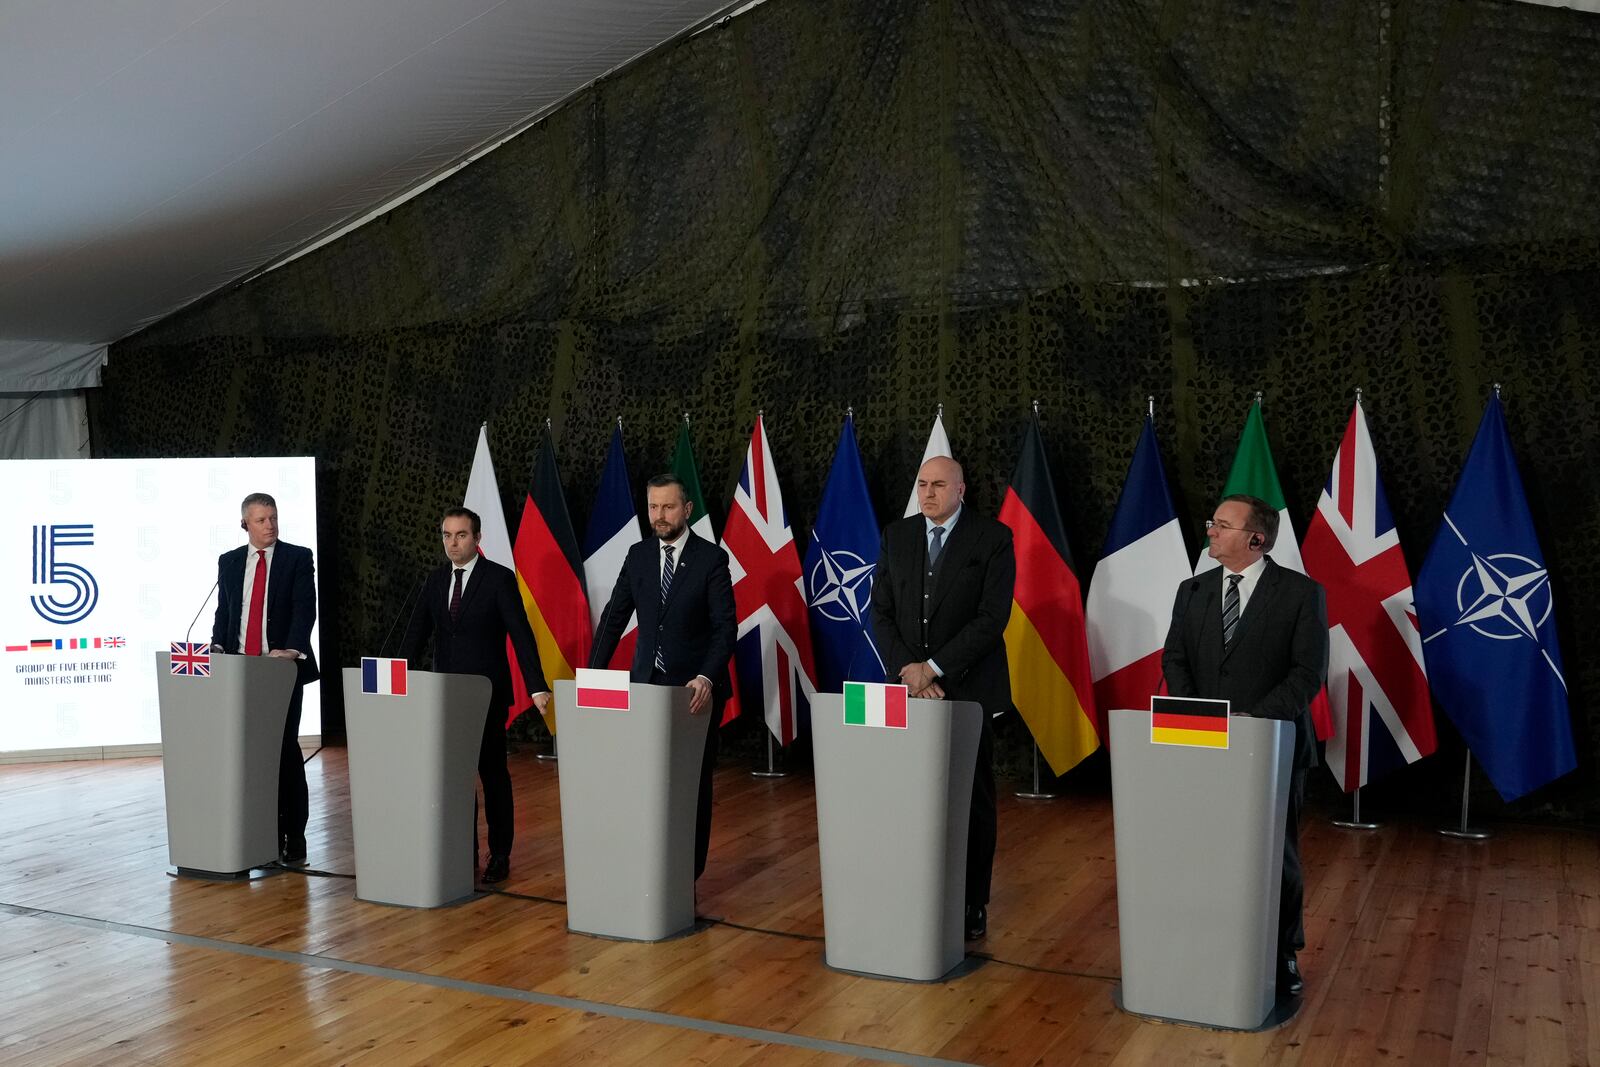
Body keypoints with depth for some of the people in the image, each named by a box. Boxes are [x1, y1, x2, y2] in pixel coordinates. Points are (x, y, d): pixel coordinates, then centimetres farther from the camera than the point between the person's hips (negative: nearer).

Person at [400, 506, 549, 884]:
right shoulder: (435, 579, 8)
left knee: (493, 773, 4)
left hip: (487, 693, -5)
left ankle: (500, 855, 14)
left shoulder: (500, 578, -8)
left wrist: (538, 688, -22)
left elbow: (521, 635, -13)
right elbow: (416, 633, 7)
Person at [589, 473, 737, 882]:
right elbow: (614, 617, 7)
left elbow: (726, 627, -14)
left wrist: (707, 678, -27)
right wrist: (593, 673, -2)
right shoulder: (638, 555, 5)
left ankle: (688, 874, 16)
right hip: (646, 684, 4)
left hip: (695, 688, -3)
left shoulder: (711, 558, -8)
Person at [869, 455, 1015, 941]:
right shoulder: (896, 536, 8)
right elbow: (881, 611, 6)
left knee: (972, 800, 4)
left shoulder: (993, 538, -4)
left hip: (968, 688, -3)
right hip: (910, 687, 3)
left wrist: (935, 667, -15)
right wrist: (907, 669, -8)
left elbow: (992, 618, -11)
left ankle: (971, 904, 14)